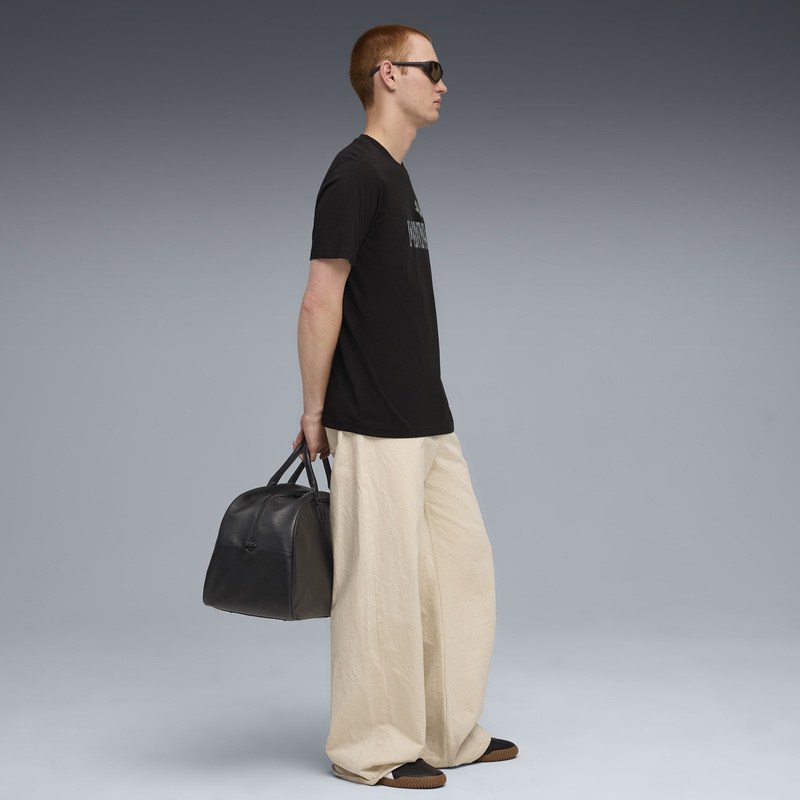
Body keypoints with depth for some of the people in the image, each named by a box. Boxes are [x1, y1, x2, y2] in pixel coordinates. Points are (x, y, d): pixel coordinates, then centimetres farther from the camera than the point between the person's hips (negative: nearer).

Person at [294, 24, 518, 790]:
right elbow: (321, 303, -15)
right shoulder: (356, 172, -13)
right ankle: (370, 749, 14)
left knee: (463, 564, 13)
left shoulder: (397, 176, 17)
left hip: (427, 424, 9)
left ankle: (450, 733, 25)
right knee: (382, 584, 0)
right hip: (375, 429, -9)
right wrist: (315, 413, -10)